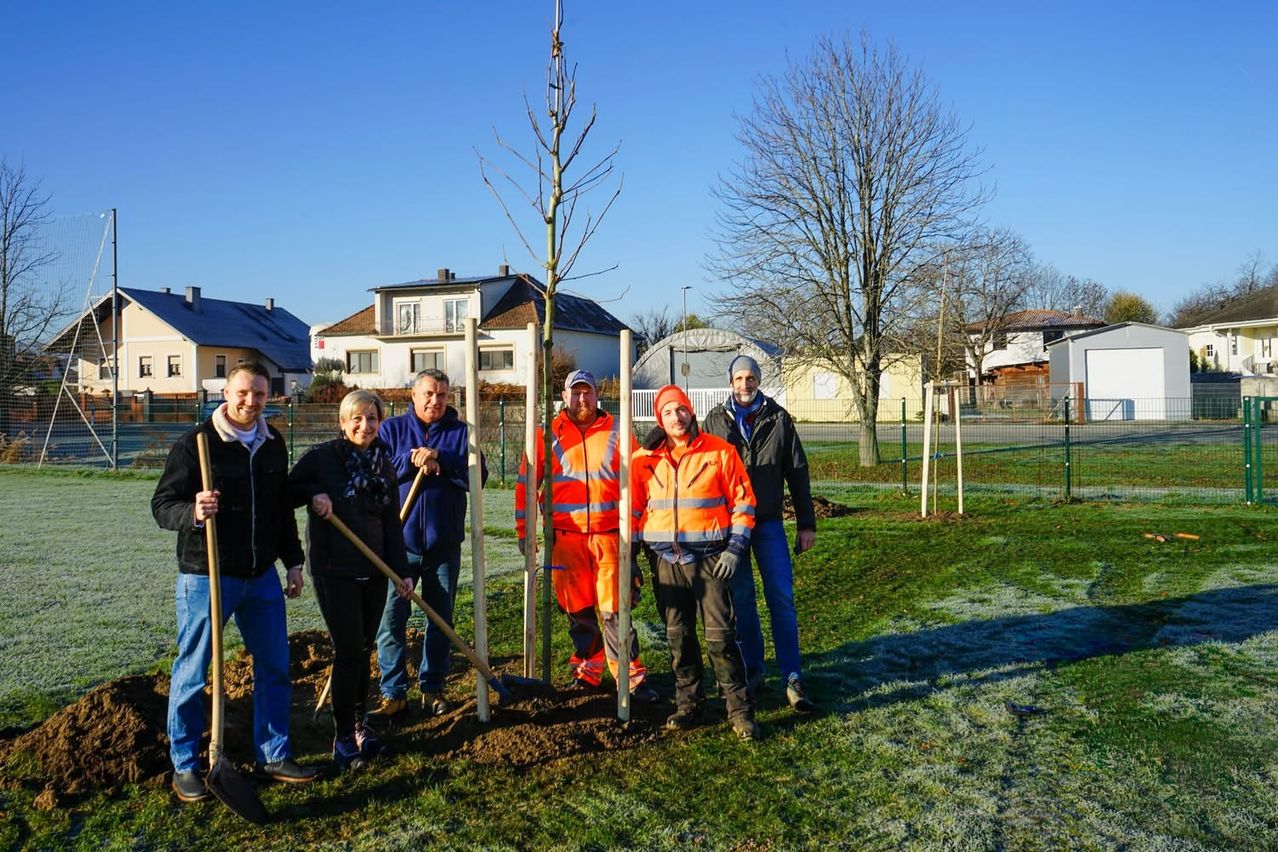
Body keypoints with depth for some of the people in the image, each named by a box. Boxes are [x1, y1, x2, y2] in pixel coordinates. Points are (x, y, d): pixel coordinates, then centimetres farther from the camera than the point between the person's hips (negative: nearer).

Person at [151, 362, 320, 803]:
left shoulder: (273, 444, 8)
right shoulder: (195, 443, -11)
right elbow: (162, 504, -12)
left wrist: (292, 561, 17)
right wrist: (192, 513, -34)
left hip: (261, 576, 6)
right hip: (206, 575, -6)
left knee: (275, 667, 11)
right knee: (192, 672, 4)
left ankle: (273, 755, 25)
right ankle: (184, 766, 20)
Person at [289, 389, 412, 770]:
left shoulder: (385, 465, 7)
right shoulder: (321, 457, -7)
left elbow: (392, 522, 10)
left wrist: (402, 570, 6)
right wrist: (312, 495, -20)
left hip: (374, 570, 5)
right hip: (334, 570, -5)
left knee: (363, 650, 11)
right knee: (348, 651, -5)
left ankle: (359, 724, 25)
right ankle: (343, 738, 7)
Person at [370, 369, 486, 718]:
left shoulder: (460, 432, 4)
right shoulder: (392, 428, 5)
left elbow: (477, 476, -8)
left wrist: (439, 460, -18)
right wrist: (412, 461, -17)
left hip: (444, 543, 1)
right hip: (399, 541, -1)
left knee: (441, 619, 11)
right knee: (391, 618, -3)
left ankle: (432, 688, 24)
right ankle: (393, 693, 8)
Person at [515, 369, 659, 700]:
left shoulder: (616, 431, 5)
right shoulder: (548, 435, 6)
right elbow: (526, 484, 9)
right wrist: (523, 531, 6)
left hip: (609, 534, -1)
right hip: (566, 537, 1)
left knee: (615, 609, -2)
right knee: (578, 610, 9)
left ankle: (632, 678, 6)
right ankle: (587, 672, 23)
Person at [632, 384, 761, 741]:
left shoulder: (719, 451, -1)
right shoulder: (645, 460, 6)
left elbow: (742, 501, 1)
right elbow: (634, 509, 14)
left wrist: (735, 548, -7)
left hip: (710, 558, -3)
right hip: (667, 561, 3)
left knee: (721, 636, -5)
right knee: (678, 637, 10)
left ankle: (740, 711, 5)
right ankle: (689, 705, 23)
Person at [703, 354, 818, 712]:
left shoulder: (778, 418, 3)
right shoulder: (715, 420, 3)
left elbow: (797, 472, 5)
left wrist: (806, 523, 2)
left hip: (769, 521, 0)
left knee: (782, 599, -4)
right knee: (741, 599, 8)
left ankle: (792, 679, -1)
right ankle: (753, 670, 22)